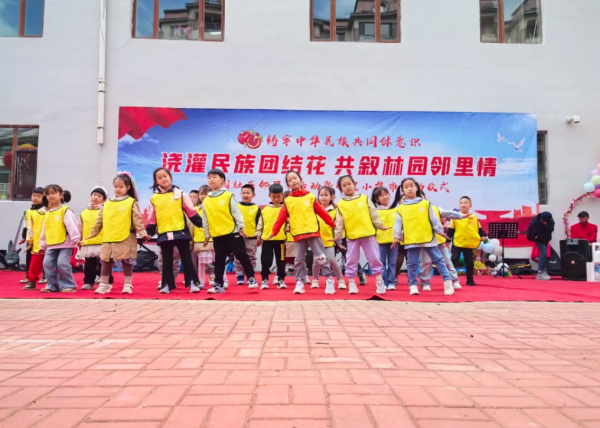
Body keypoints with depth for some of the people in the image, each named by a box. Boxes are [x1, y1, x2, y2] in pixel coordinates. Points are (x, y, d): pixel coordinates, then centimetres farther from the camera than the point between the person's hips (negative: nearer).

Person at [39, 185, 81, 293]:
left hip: (65, 244, -7)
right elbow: (44, 230, 22)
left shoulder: (65, 210, -6)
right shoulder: (47, 213, 16)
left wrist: (76, 238, -26)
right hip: (51, 245, 7)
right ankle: (53, 286, 15)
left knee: (62, 263, -16)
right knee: (48, 264, 3)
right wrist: (43, 245, 24)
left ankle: (69, 285, -4)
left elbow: (71, 225, -17)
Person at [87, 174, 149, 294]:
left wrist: (142, 233, -18)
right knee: (106, 262, 9)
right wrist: (92, 234, 16)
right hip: (108, 239, 4)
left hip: (126, 239, -4)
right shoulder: (107, 203, 10)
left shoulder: (131, 202, -2)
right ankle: (103, 285, 19)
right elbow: (99, 220, 15)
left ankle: (127, 285, 11)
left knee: (126, 262, 3)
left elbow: (137, 220, -8)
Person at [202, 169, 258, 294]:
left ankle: (251, 278, 11)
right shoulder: (206, 201, 8)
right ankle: (218, 284, 15)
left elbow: (236, 212, -4)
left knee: (242, 256, 0)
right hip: (217, 235, 4)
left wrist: (241, 228, -6)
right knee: (219, 260, 9)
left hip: (232, 232, -4)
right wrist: (207, 235, 15)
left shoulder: (228, 196, -3)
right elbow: (205, 220, 14)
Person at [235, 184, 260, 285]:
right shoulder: (236, 206, 2)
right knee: (238, 258, 4)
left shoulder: (256, 208, 3)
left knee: (251, 258, 8)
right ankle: (240, 277, 12)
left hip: (252, 237, 0)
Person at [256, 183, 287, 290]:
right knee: (265, 261, 4)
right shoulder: (265, 209, 7)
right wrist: (258, 236, 9)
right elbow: (260, 224, 12)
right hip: (267, 239, 2)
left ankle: (281, 280, 17)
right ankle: (264, 280, 15)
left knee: (281, 261, 6)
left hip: (280, 239, -1)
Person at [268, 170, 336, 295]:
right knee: (299, 260, 4)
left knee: (321, 257, 0)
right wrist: (273, 232, 3)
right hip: (298, 235, 1)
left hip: (313, 232, -1)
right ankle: (299, 282, 12)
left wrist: (333, 224, 11)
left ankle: (330, 278, 13)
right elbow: (281, 218, 6)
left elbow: (321, 212, 8)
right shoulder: (287, 201, 7)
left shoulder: (310, 196, 6)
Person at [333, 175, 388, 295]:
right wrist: (338, 235, -2)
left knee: (374, 258, 4)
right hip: (352, 236, 0)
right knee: (351, 261, 3)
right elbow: (339, 222, 3)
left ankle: (379, 282, 14)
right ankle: (351, 284, 11)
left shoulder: (364, 198, 4)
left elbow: (374, 214, 8)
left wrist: (380, 226, 7)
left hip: (368, 234, 0)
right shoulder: (340, 204, 2)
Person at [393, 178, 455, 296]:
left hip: (428, 238, 0)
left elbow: (433, 219, 6)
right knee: (412, 264, 3)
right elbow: (398, 224, 5)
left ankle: (447, 282, 12)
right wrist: (397, 236, -1)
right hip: (411, 240, 1)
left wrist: (440, 231, 6)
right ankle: (413, 286, 11)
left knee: (438, 259, 4)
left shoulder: (426, 204, 5)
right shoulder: (401, 208, 6)